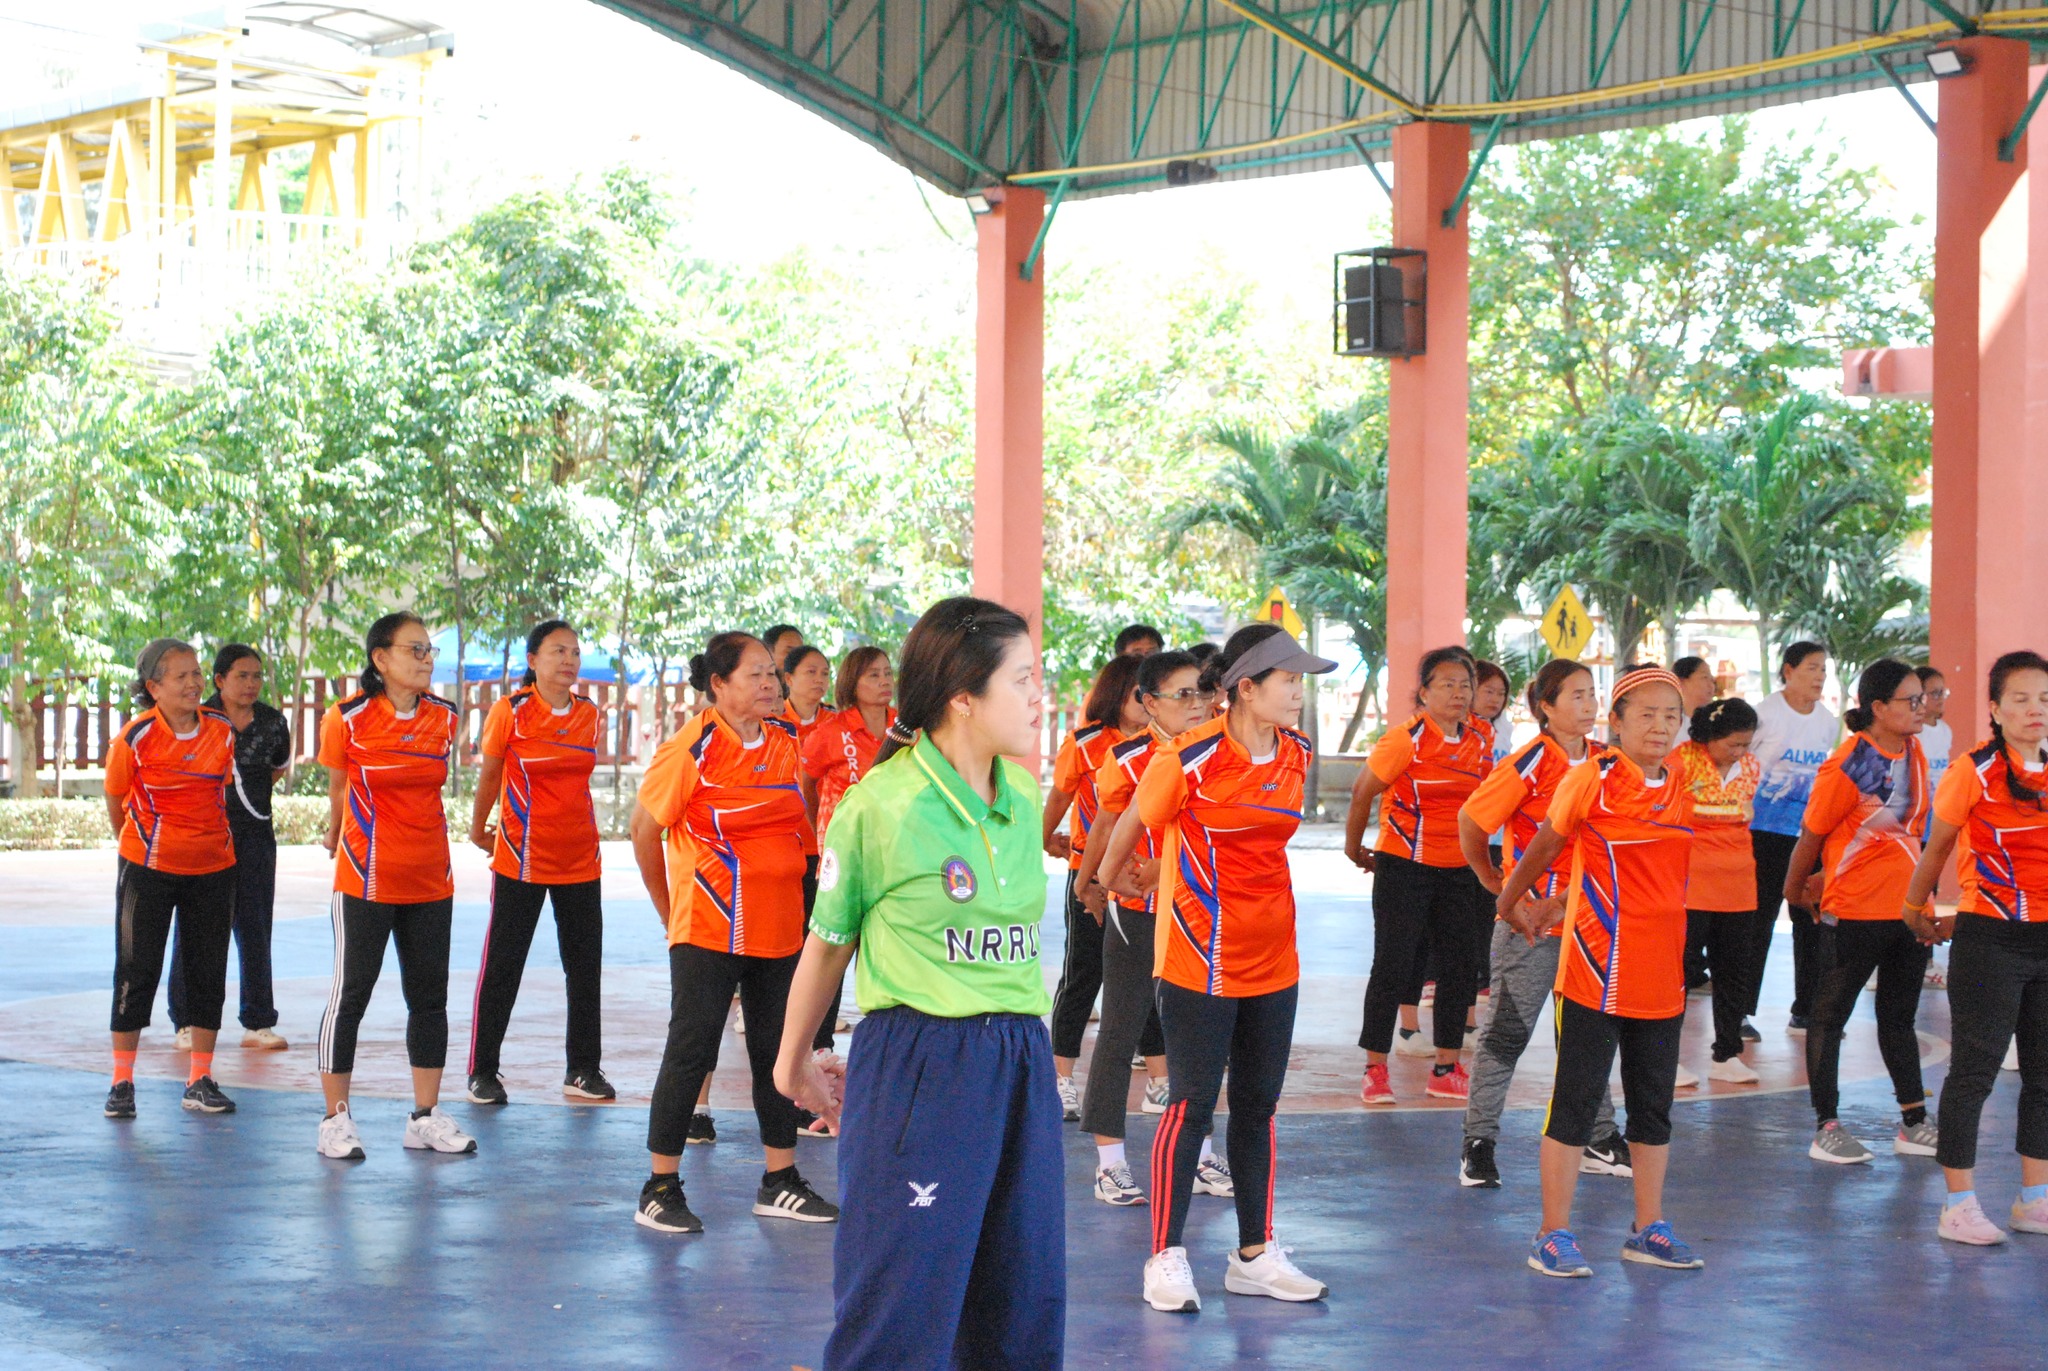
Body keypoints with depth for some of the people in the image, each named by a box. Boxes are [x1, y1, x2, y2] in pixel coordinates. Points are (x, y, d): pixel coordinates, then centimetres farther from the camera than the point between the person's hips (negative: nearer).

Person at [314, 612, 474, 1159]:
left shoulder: (443, 718, 2)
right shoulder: (348, 719, -10)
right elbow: (337, 787, 7)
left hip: (431, 882, 4)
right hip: (366, 880, -4)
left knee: (429, 995, 8)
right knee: (351, 993, -1)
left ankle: (426, 1118, 16)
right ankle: (336, 1119, 7)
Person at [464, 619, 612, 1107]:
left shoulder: (589, 713, 3)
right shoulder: (510, 712, -9)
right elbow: (489, 776, 4)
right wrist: (479, 829, 13)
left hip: (580, 859, 4)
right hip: (522, 858, -4)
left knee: (585, 966, 7)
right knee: (502, 966, 1)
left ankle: (583, 1070, 17)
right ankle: (482, 1071, 10)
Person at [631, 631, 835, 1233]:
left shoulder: (787, 742, 6)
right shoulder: (693, 748, -12)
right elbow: (645, 830, -6)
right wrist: (672, 913, -1)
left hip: (779, 929, 6)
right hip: (708, 931, -6)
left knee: (778, 1052, 12)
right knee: (691, 1052, -2)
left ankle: (779, 1183, 22)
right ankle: (661, 1189, 6)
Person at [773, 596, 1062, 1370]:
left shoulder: (1023, 796, 8)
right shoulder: (879, 806, -10)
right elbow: (828, 944, 2)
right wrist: (794, 1062, 13)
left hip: (1020, 1064, 6)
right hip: (917, 1065, -6)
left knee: (1023, 1301, 10)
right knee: (901, 1305, -3)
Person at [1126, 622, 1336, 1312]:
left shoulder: (1296, 755, 3)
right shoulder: (1193, 756, -16)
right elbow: (1139, 821, -1)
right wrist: (1112, 877, 13)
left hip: (1272, 957, 6)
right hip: (1200, 958, -6)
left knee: (1257, 1105, 12)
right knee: (1192, 1104, 0)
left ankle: (1254, 1255, 21)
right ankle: (1167, 1258, 9)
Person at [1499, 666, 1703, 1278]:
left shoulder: (1680, 786, 7)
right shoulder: (1593, 779, -9)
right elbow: (1545, 845, 4)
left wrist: (1557, 906, 15)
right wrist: (1509, 900, 16)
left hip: (1661, 974, 6)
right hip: (1597, 970, -6)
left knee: (1654, 1105, 13)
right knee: (1575, 1100, 0)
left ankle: (1649, 1229, 24)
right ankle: (1553, 1236, 6)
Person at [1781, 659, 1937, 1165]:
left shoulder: (1913, 753, 4)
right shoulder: (1847, 766, -18)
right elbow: (1811, 837, -8)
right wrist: (1794, 891, 4)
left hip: (1907, 907, 7)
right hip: (1853, 913, -7)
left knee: (1899, 1017, 15)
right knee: (1830, 1017, 4)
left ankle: (1914, 1123, 21)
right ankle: (1827, 1128, 8)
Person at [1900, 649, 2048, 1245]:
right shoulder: (1973, 772, -8)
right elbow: (1937, 847, 2)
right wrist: (1917, 911, 10)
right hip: (1989, 942, -5)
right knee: (1975, 1071, -1)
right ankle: (1959, 1206, 5)